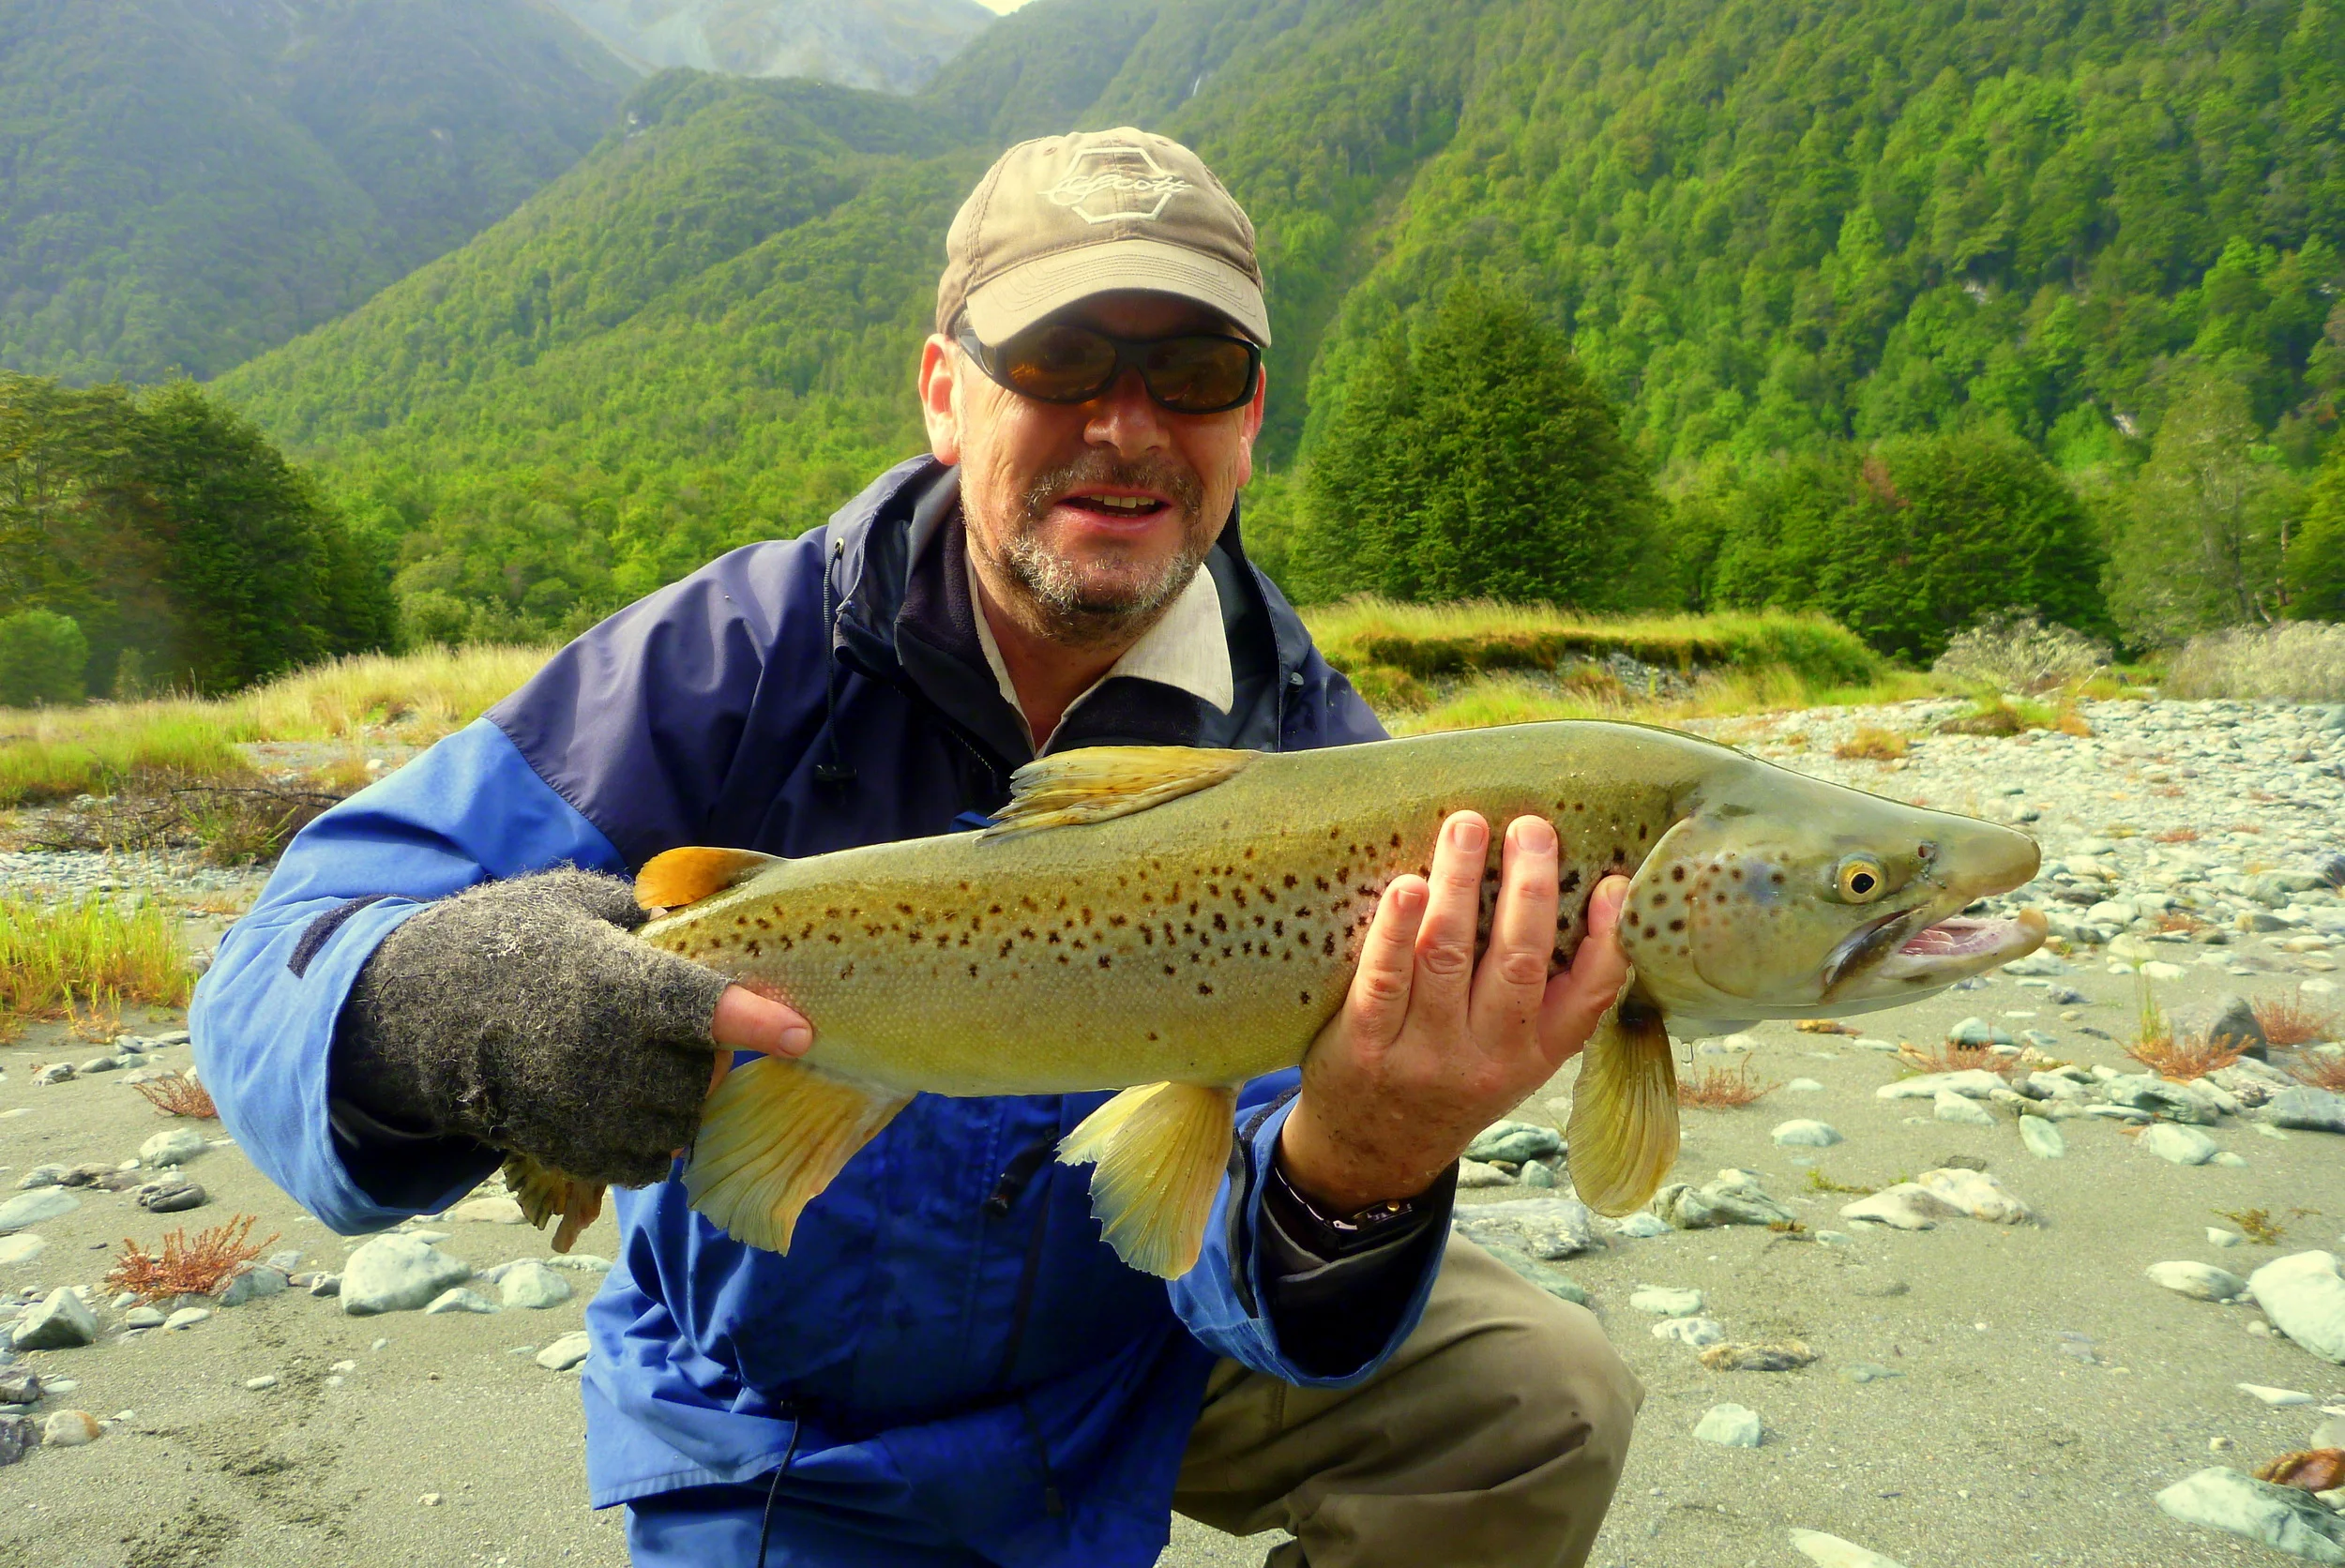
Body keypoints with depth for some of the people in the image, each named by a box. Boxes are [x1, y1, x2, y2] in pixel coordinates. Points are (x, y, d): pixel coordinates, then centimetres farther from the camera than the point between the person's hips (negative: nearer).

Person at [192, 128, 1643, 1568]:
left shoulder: (1305, 755, -16)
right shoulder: (744, 659, -21)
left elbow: (1238, 1250, -22)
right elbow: (283, 969, -24)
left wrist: (1354, 1178, -46)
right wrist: (426, 1015, -49)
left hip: (1134, 1349, 1)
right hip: (790, 1417, 0)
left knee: (1544, 1404, -12)